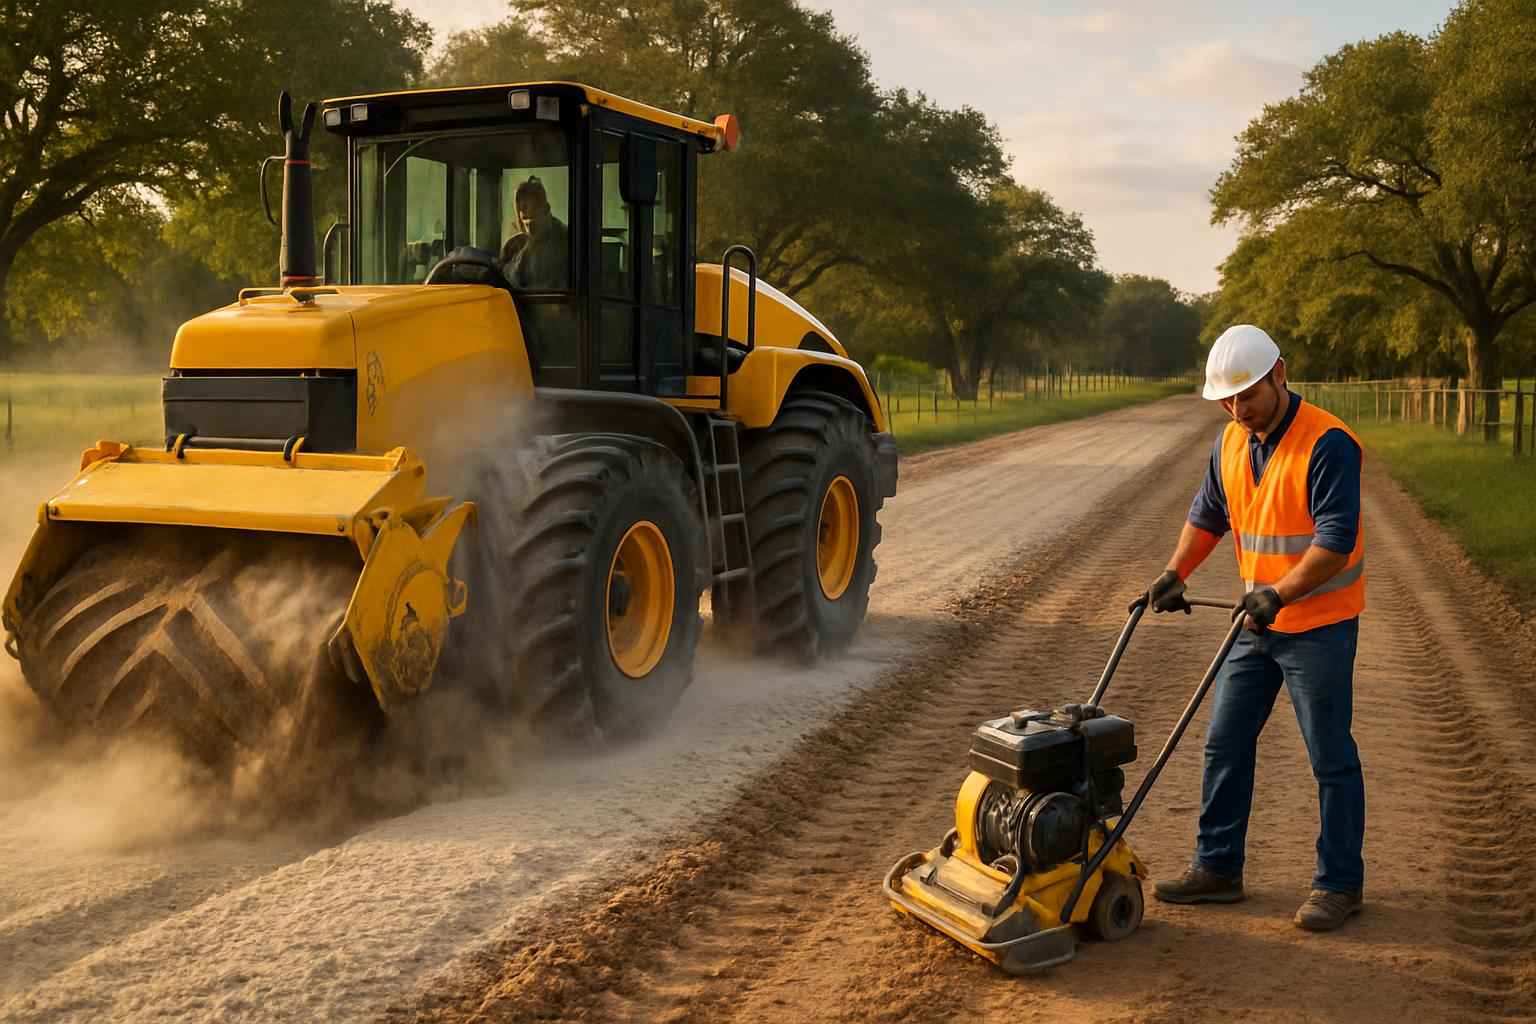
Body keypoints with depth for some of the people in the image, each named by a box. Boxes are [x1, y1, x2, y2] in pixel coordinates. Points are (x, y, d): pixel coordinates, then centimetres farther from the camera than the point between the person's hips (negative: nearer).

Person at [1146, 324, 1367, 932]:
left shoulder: (1327, 443, -18)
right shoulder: (1231, 443, 6)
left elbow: (1336, 540, -24)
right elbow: (1208, 515, 15)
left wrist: (1279, 592, -32)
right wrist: (1175, 573, 2)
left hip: (1319, 625, -7)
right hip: (1257, 623, 8)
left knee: (1330, 758, 2)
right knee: (1226, 742, 10)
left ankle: (1339, 883, 15)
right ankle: (1217, 869, 21)